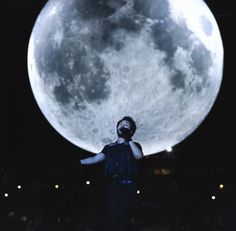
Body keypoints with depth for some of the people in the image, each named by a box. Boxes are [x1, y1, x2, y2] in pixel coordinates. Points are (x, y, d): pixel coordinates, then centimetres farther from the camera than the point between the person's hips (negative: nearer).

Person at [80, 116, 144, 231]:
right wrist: (79, 162, 2)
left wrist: (129, 139, -6)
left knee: (120, 217, -15)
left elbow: (138, 156, -8)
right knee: (113, 217, -6)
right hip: (112, 186, 3)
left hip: (128, 186, -3)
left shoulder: (134, 145, 14)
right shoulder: (109, 147, 23)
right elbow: (96, 158, 12)